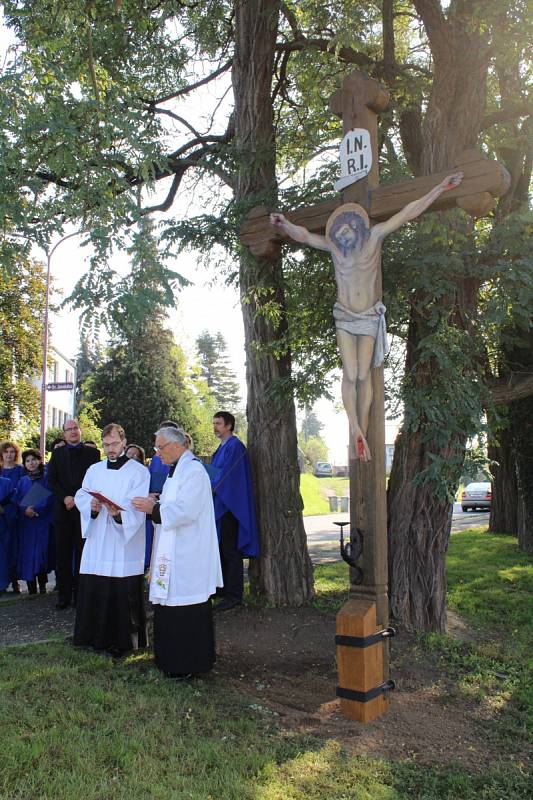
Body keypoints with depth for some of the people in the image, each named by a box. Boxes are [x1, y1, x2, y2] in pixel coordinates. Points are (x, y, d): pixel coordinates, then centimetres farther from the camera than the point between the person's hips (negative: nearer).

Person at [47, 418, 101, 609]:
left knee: (82, 554, 0)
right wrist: (65, 497, -8)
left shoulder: (93, 453, 6)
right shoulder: (57, 453, 13)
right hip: (62, 509, 2)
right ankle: (64, 595, 8)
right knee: (62, 554, 2)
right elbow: (51, 479, 6)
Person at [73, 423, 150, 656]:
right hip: (97, 541, 5)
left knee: (123, 592, -3)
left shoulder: (139, 471, -2)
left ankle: (123, 641, 9)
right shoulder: (94, 470, 15)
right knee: (93, 590, 6)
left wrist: (119, 512, -31)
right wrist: (92, 505, -14)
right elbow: (80, 496, 8)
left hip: (125, 543, -5)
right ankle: (98, 637, 20)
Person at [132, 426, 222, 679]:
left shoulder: (194, 471, -15)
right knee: (169, 607, 14)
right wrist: (156, 504, 3)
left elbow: (185, 510, -22)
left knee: (186, 610, -2)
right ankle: (172, 659, 25)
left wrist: (154, 508, -17)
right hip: (172, 553, 10)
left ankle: (189, 664, 9)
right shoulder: (176, 470, 16)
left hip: (188, 557, -10)